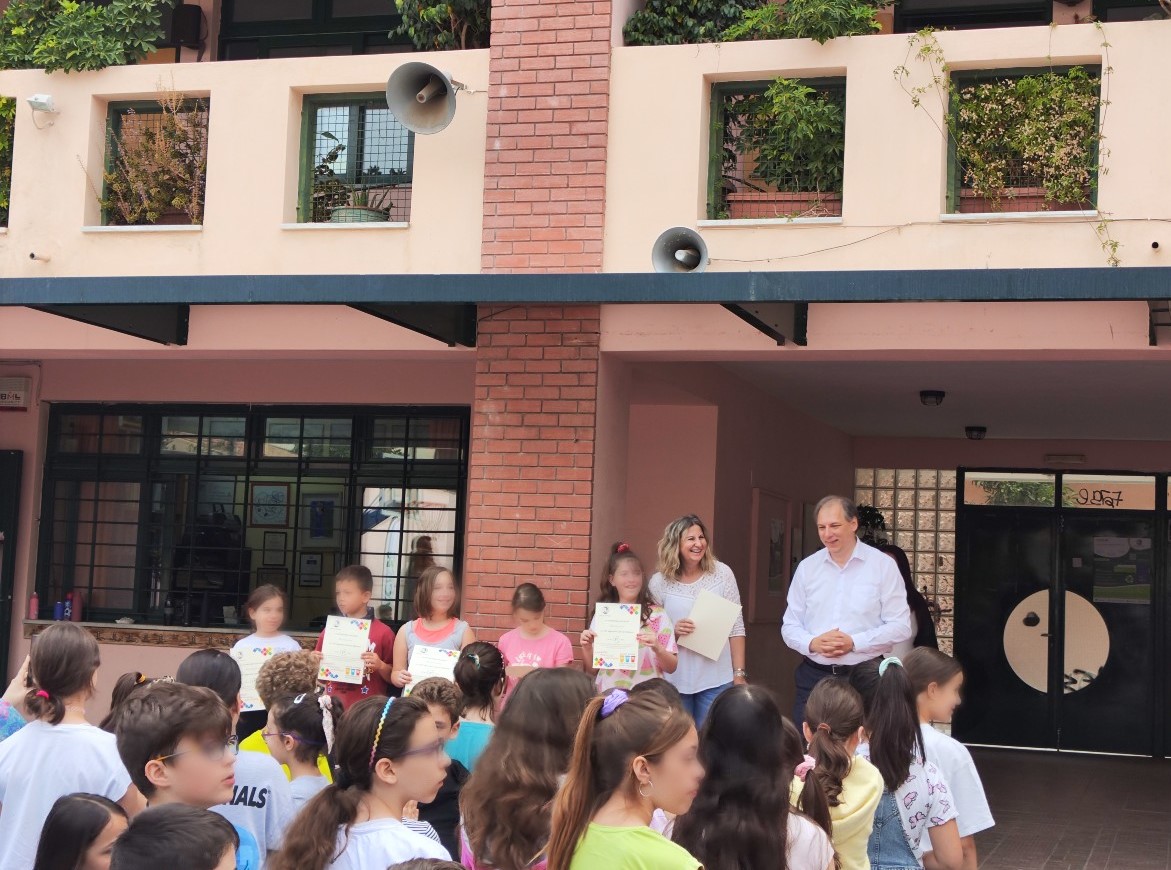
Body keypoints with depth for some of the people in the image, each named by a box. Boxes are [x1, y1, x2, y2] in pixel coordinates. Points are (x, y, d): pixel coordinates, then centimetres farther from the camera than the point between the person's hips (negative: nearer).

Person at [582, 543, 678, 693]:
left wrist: (656, 648, -17)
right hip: (608, 695, 2)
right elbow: (593, 669, 11)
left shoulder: (657, 614, -2)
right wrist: (586, 648, -7)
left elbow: (672, 667, 0)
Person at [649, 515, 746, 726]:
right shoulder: (659, 582, -1)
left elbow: (736, 628, 2)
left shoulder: (722, 573, -1)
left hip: (716, 679, 0)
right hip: (675, 680, 0)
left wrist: (739, 674, -1)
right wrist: (673, 631, -14)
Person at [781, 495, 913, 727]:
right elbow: (790, 625, 11)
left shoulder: (883, 566, -1)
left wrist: (854, 643, -14)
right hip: (813, 676, 3)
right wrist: (812, 643, -10)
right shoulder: (807, 567, 9)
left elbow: (900, 626, -4)